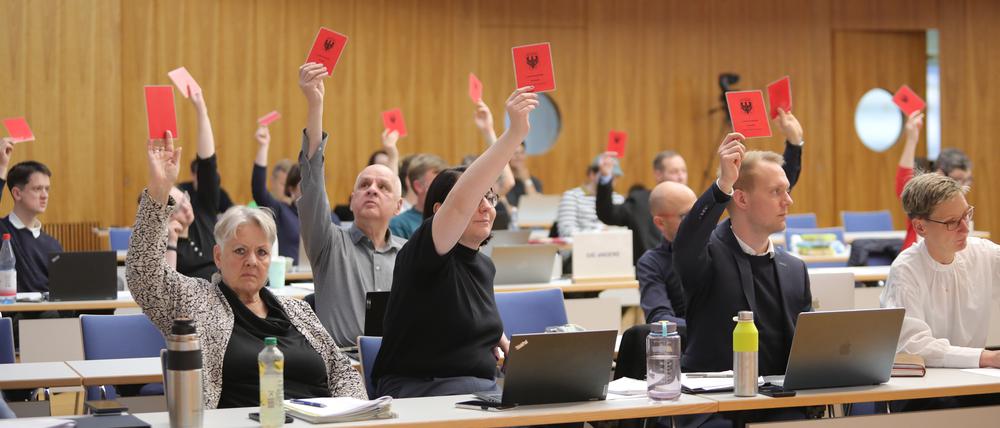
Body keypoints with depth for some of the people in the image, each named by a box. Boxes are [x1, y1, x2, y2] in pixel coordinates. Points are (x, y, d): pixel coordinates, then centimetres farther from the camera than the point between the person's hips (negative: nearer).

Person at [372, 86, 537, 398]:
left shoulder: (485, 266, 13)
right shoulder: (425, 250, -11)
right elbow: (460, 202, -31)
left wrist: (504, 343, 9)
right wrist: (514, 134, -39)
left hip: (482, 390, 8)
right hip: (418, 394, -8)